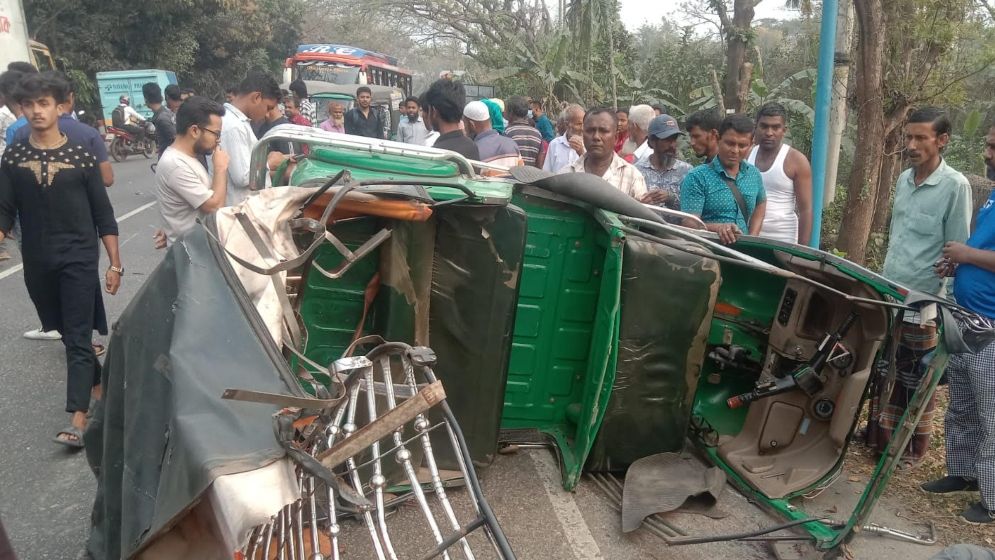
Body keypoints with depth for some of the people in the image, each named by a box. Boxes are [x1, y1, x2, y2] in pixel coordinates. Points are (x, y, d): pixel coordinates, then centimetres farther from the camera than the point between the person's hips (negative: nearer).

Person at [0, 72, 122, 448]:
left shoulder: (81, 156, -4)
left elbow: (103, 215, -2)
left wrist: (115, 264, -3)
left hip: (79, 259, -3)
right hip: (37, 263, 4)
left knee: (78, 337, -6)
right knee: (68, 333, 16)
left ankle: (78, 419, -9)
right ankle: (97, 380, 38)